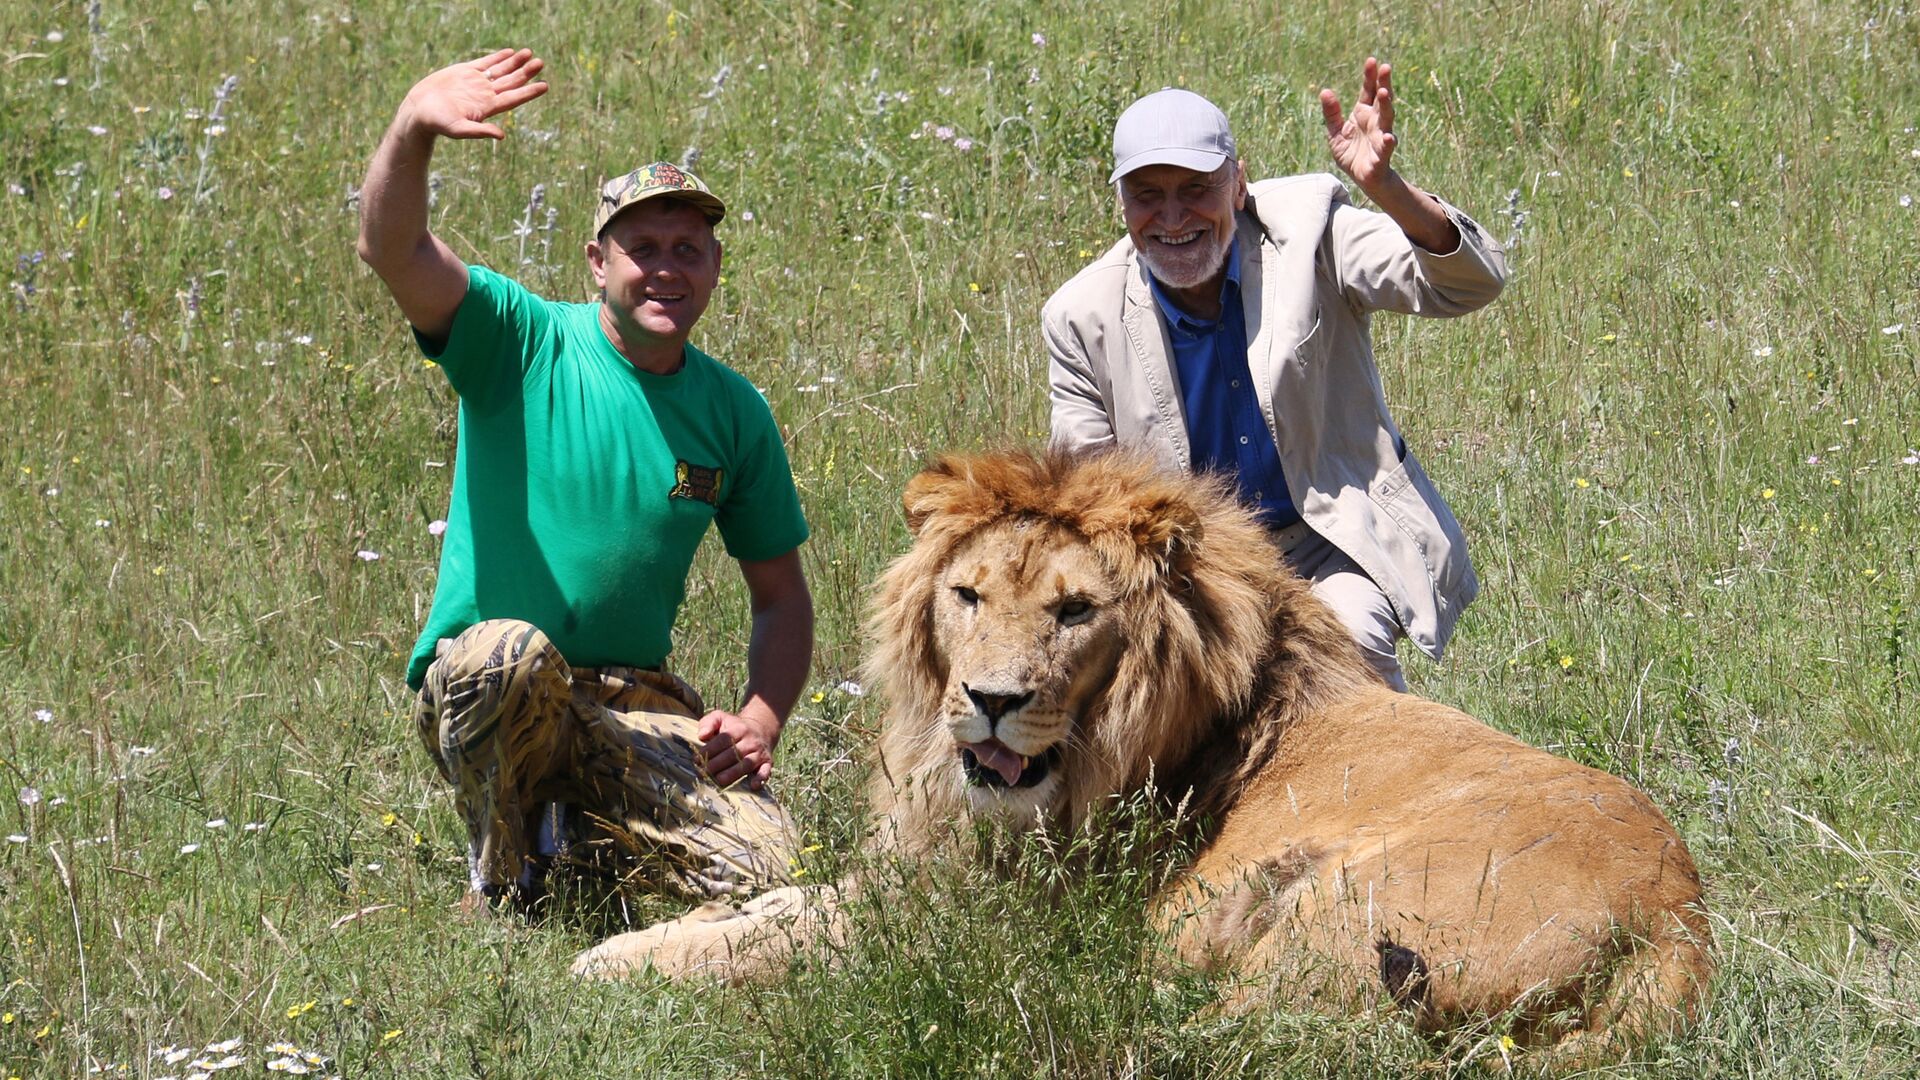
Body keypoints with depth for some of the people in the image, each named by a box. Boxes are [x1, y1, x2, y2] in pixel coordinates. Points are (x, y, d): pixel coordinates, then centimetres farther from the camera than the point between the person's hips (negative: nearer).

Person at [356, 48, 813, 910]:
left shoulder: (733, 413, 7)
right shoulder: (522, 343, -5)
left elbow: (781, 595, 14)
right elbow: (391, 249, -23)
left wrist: (760, 719, -5)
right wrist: (413, 128, -43)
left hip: (634, 707, 4)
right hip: (480, 697, -4)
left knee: (767, 868, -18)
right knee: (511, 651, -40)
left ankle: (583, 824, 14)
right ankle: (504, 891, -11)